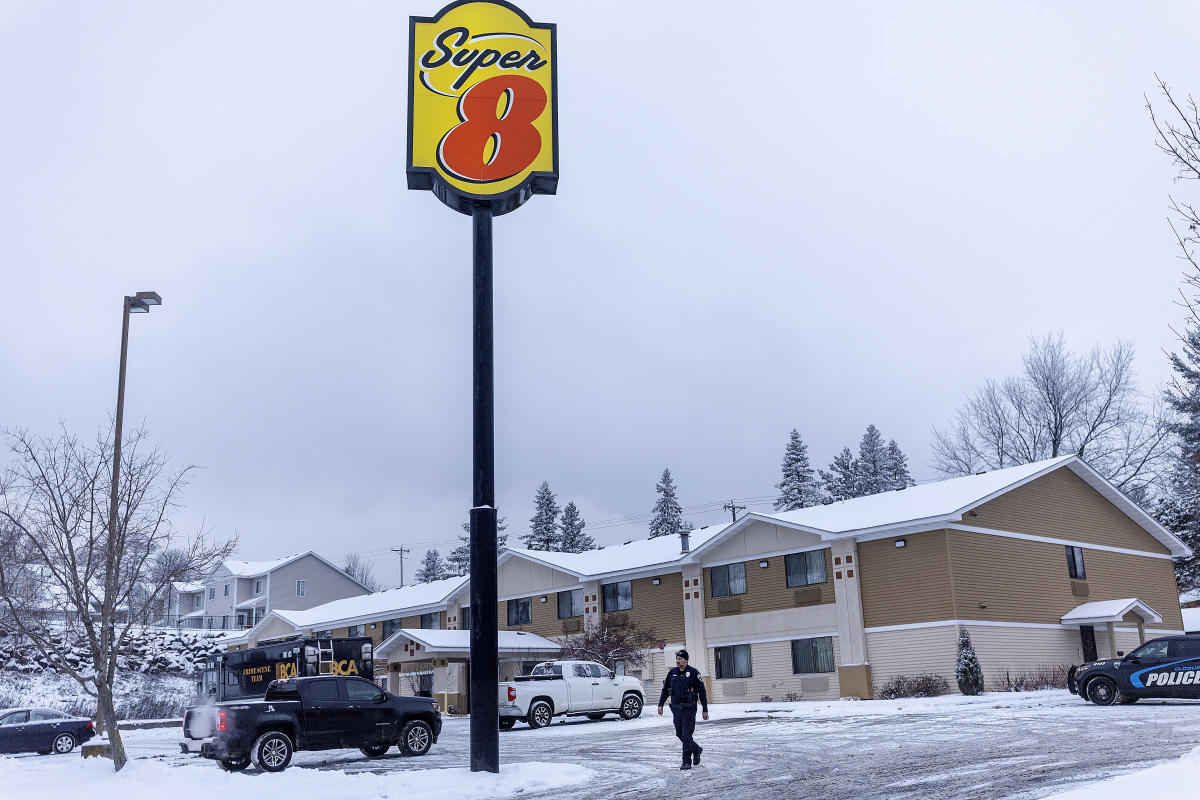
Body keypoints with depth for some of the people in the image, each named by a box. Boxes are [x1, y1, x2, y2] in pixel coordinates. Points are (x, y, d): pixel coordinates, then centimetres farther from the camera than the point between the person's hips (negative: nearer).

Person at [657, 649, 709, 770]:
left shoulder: (693, 673, -5)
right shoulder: (672, 673, 9)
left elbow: (702, 692, -3)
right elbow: (665, 690, 16)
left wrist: (705, 710, -4)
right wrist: (660, 704, 6)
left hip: (689, 709, -6)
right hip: (676, 708, 6)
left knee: (686, 735, -8)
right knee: (679, 734, 11)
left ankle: (687, 762, -1)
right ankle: (696, 750, 33)